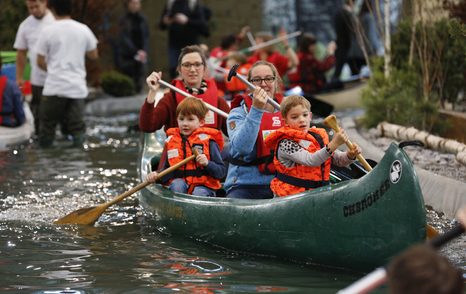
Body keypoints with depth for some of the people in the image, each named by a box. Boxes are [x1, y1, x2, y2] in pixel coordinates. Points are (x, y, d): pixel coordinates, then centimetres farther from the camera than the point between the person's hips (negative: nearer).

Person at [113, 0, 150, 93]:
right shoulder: (125, 20, -5)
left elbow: (146, 37, 4)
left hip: (140, 54, 3)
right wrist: (136, 52, -21)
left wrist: (144, 51, -13)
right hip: (126, 55, -3)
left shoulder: (142, 20, 5)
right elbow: (125, 38, -12)